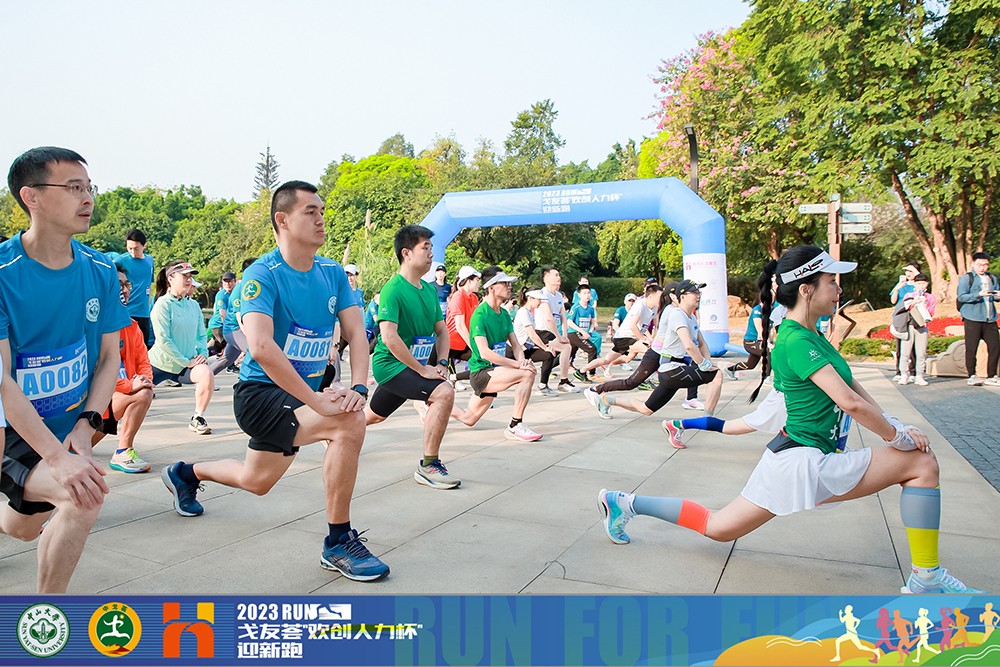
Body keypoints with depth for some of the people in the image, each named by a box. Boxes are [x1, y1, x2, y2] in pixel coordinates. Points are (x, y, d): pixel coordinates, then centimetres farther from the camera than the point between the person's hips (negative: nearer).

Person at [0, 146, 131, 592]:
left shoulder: (100, 271, -7)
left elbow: (109, 356, 0)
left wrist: (86, 426, -13)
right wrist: (58, 458, -32)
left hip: (66, 426, 6)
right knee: (83, 496, -27)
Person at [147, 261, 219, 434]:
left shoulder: (194, 305, 3)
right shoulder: (163, 304, -13)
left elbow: (201, 335, 10)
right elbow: (163, 340, -19)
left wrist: (203, 354, -9)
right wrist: (186, 361, -20)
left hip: (187, 364, 3)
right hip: (160, 362, -3)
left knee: (207, 373, -26)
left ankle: (197, 419, -13)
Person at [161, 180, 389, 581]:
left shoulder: (333, 273, 0)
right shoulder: (262, 275, -20)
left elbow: (356, 333, -7)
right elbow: (261, 346, -34)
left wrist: (358, 387, -24)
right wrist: (317, 402, -37)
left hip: (302, 393, 7)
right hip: (259, 393, -7)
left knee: (256, 482, 24)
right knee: (349, 424, -30)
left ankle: (186, 474, 54)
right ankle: (339, 543, -14)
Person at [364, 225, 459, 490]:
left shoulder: (430, 289, 8)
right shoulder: (393, 289, -17)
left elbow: (442, 330, 14)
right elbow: (389, 337, -26)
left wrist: (442, 363, -2)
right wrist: (423, 370, -23)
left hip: (413, 365, 9)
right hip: (390, 364, -9)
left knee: (373, 416, 22)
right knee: (444, 392, -25)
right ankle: (428, 466, -15)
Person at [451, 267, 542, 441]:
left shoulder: (504, 314, 9)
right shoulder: (480, 314, -18)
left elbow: (515, 344, 7)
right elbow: (484, 352, -27)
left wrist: (522, 360, -17)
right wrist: (517, 364, -30)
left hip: (494, 371, 9)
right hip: (480, 372, -9)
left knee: (469, 419, 20)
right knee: (527, 374, -27)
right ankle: (515, 427, -19)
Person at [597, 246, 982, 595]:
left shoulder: (809, 334, 12)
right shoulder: (796, 342, -19)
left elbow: (852, 384, 14)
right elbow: (851, 402, -25)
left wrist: (894, 424, 3)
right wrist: (898, 437, -11)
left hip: (795, 456, 10)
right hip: (805, 461, -10)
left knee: (718, 527, 15)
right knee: (922, 463, -4)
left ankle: (625, 503, 19)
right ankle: (926, 578, 6)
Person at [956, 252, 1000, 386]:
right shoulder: (966, 278, 0)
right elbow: (961, 297, -10)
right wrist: (978, 295, -24)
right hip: (972, 319, -5)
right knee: (971, 348, -3)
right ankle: (972, 376, 6)